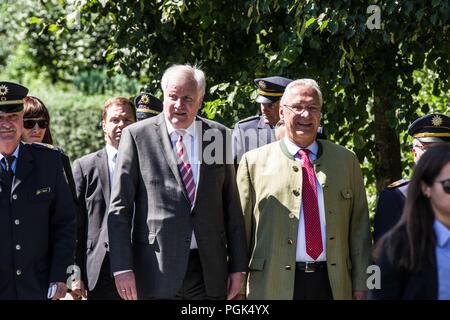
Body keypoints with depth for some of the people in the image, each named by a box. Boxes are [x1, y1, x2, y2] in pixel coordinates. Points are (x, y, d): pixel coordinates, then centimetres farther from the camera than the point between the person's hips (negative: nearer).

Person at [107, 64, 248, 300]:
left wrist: (238, 266, 8)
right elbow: (119, 207, -1)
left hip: (209, 272, 3)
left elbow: (231, 206, 11)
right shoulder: (137, 136, 0)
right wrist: (122, 267, -9)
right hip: (157, 272, -2)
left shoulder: (219, 136, 9)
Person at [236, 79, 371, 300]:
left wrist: (360, 285, 5)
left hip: (334, 287, 2)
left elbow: (359, 227, 10)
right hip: (274, 287, -2)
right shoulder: (254, 162, 4)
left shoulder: (346, 161, 12)